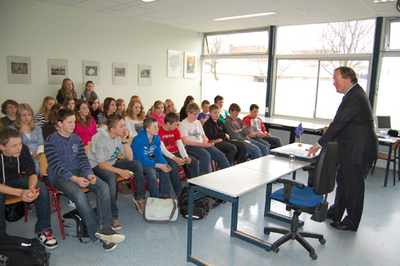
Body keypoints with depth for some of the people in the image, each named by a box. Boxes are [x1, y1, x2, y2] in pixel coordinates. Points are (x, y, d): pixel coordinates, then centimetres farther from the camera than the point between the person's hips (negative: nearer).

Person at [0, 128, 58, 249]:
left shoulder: (23, 150, -18)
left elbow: (32, 173, -13)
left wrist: (31, 187, -36)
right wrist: (20, 192, -46)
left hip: (16, 180, 3)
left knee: (41, 187, -23)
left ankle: (43, 229, -11)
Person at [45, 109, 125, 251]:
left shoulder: (77, 139, 13)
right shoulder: (51, 141, -4)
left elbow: (83, 160, 7)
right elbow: (56, 165, -14)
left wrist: (89, 174, -14)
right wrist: (74, 179, -27)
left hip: (78, 172, 5)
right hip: (59, 176, -5)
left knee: (103, 186, -21)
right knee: (79, 195, -34)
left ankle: (105, 227, -27)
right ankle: (97, 233, -27)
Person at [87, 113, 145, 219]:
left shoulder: (120, 136, -8)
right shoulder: (99, 139, -26)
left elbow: (130, 158, -9)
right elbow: (101, 163, -26)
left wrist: (124, 140, -21)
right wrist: (120, 171, -39)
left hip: (112, 163, 6)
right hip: (96, 166, -6)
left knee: (136, 164, -11)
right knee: (111, 177, -37)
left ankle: (140, 197, 0)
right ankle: (112, 217, -29)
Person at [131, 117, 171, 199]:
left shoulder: (157, 138, -6)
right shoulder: (138, 140, -27)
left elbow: (158, 155, 0)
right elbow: (142, 160, -28)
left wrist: (165, 164, -20)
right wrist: (159, 165, -33)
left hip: (148, 159, 7)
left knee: (165, 169, -13)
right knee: (151, 171, -32)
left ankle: (164, 195, -2)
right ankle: (155, 197, -16)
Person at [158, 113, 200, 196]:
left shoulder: (176, 130, 8)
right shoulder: (159, 131, -12)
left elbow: (180, 145, 2)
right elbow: (162, 149, -19)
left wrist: (185, 156, -17)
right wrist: (175, 158, -30)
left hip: (176, 153, 7)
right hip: (165, 155, -6)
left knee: (195, 162, -11)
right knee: (174, 166, -37)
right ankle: (179, 192, -21)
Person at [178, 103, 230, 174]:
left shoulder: (198, 122, 22)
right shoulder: (183, 124, -1)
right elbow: (185, 141, -12)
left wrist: (209, 143, -2)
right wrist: (202, 144, -20)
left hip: (202, 145, 7)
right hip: (190, 147, -7)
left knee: (220, 155, -15)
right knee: (206, 155, -36)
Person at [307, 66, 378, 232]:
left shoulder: (353, 98, -22)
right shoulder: (356, 92, 12)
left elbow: (338, 124, -23)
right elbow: (340, 124, 15)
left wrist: (320, 144, -17)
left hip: (357, 150, -11)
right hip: (352, 149, 11)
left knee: (353, 186, 2)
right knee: (342, 180, 20)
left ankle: (352, 222, 18)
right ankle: (336, 212, 36)